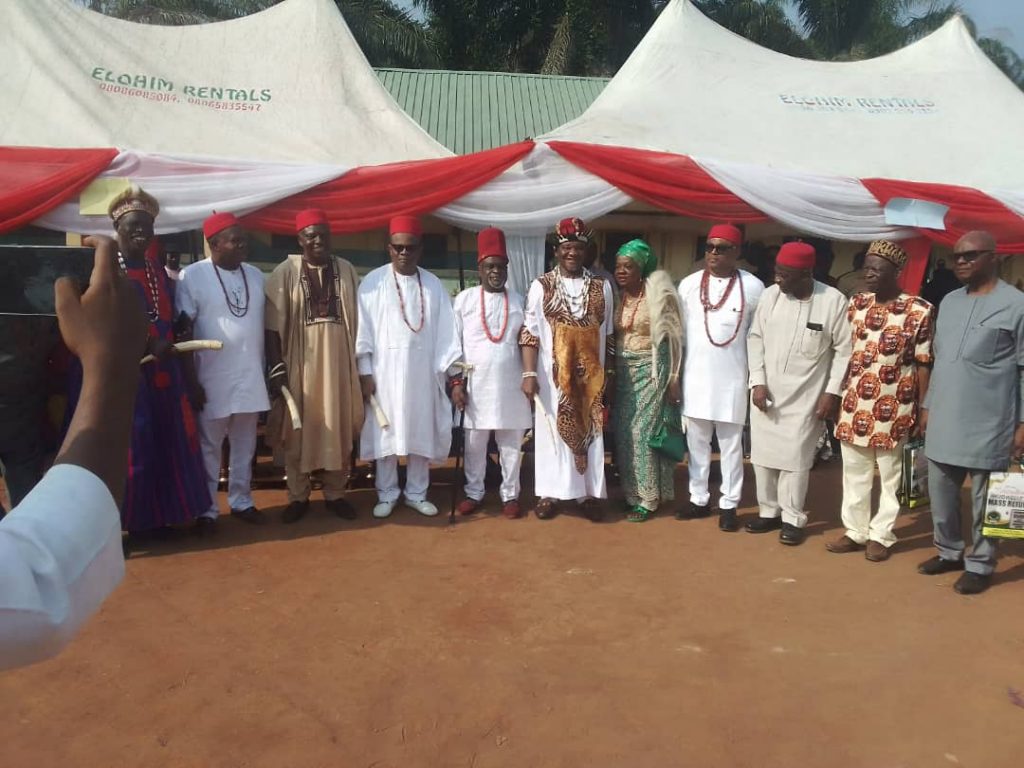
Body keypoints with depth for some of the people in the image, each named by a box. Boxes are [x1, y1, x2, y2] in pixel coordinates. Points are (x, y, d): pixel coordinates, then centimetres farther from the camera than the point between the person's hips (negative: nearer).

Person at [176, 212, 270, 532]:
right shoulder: (192, 276, -8)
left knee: (245, 447, 13)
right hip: (212, 379, -4)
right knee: (209, 448, 6)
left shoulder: (256, 275, 8)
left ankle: (241, 501, 26)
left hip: (251, 378, 5)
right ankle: (206, 509, 17)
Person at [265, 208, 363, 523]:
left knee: (338, 429, 8)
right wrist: (275, 367, -11)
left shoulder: (346, 270, 5)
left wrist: (360, 363, 6)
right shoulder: (285, 272, -4)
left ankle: (335, 494, 22)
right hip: (299, 364, -2)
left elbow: (356, 320, 8)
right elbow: (272, 324, -5)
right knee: (298, 432, 6)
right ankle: (298, 497, 19)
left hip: (339, 363, 2)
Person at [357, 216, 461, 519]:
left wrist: (453, 372, 2)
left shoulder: (433, 284, 6)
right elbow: (364, 329, -4)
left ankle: (416, 493, 21)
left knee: (422, 433, 8)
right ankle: (387, 494, 18)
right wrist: (365, 372, -8)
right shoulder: (374, 282, -2)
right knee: (386, 433, 4)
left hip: (423, 371, 2)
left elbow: (445, 331, 5)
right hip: (385, 370, -2)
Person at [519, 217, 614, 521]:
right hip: (553, 374, -2)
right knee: (551, 430, 5)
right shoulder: (541, 286, -3)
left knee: (589, 430, 8)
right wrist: (529, 373, -12)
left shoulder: (602, 287, 5)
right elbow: (530, 332, -5)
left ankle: (589, 493, 18)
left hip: (590, 375, 2)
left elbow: (608, 334, 9)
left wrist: (609, 373, 8)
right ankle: (549, 493, 16)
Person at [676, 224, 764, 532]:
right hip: (695, 375, 3)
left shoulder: (753, 287, -6)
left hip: (732, 377, -3)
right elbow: (680, 329, 7)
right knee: (697, 441, 12)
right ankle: (699, 499, 26)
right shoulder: (689, 284, 1)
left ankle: (729, 504, 19)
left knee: (730, 443, 7)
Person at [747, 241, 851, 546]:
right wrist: (757, 381, -4)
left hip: (806, 396, -3)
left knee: (795, 458, 1)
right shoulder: (770, 294, -3)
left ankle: (792, 519, 17)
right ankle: (769, 512, 26)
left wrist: (832, 392, -8)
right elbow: (755, 338, 3)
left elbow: (843, 350, -5)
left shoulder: (834, 301, -11)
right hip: (765, 391, 4)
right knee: (763, 454, 10)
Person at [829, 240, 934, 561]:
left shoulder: (919, 311, -8)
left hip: (893, 407, -4)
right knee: (854, 472, 12)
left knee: (890, 474, 9)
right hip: (855, 404, 4)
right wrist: (837, 396, 7)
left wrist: (922, 410, -7)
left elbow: (923, 364, -6)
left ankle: (881, 535, 22)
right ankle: (855, 531, 25)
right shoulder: (855, 304, 5)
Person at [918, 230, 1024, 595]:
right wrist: (928, 405, 16)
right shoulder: (949, 302, 12)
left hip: (987, 424, -6)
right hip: (944, 420, 6)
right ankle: (949, 551, 30)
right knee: (941, 492, 14)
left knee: (984, 500, 4)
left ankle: (980, 564, 18)